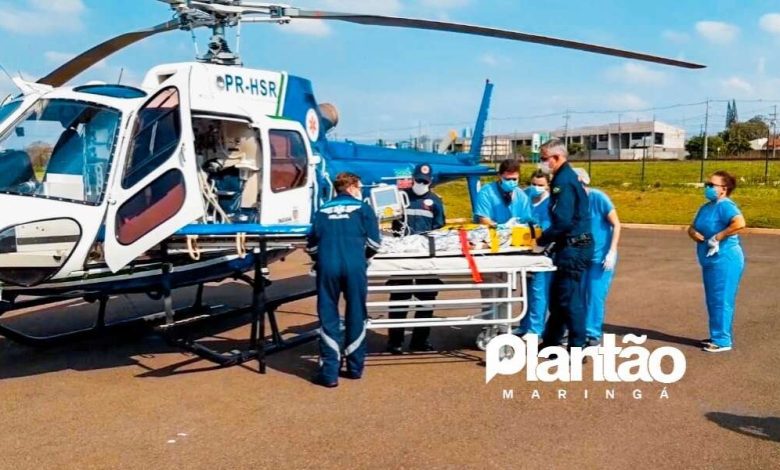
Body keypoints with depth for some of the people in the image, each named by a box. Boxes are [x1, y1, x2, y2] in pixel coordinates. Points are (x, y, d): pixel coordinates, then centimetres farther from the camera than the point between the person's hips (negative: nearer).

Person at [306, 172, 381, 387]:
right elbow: (374, 243, 4)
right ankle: (355, 367, 20)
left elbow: (312, 245, 11)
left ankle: (329, 372, 3)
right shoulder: (363, 208, 10)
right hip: (354, 266, -1)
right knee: (356, 316, 11)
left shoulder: (323, 210, 16)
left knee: (328, 318, 5)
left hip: (327, 267, 1)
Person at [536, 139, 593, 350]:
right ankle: (550, 342, 28)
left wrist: (542, 240, -11)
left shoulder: (564, 181, -17)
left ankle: (577, 349, 5)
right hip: (571, 247, 11)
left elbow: (563, 221, -23)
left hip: (573, 248, -11)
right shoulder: (566, 177, 15)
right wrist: (549, 239, 12)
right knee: (557, 296, 17)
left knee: (571, 300, -4)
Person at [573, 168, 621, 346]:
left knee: (596, 295, -3)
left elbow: (616, 225, -10)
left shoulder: (598, 198, -14)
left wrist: (612, 252, -15)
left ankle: (594, 334, 9)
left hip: (601, 256, -5)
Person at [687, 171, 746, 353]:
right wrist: (694, 233, -7)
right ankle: (717, 336, 27)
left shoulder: (725, 206, -15)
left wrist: (718, 237, -25)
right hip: (710, 261, 10)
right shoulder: (706, 207, 14)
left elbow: (740, 223, -32)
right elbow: (692, 227, 16)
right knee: (713, 300, 16)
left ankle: (723, 340, 4)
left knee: (721, 300, -4)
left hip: (725, 261, -10)